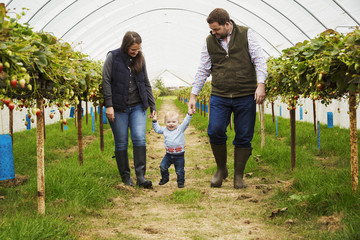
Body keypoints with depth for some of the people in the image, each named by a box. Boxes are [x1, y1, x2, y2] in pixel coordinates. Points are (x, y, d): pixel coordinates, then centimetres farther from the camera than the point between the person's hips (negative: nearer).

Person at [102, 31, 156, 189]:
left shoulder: (140, 59, 9)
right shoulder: (113, 57, -3)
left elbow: (146, 83, 15)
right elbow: (106, 81, -6)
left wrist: (152, 106, 13)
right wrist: (108, 105, -13)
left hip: (138, 107, 3)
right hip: (118, 108, -3)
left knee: (139, 139, -10)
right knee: (121, 143, 2)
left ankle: (140, 176, -9)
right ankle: (125, 176, 14)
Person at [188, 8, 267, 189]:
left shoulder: (246, 35, 2)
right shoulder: (209, 42, 9)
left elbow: (259, 60, 0)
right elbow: (202, 70, 14)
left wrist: (261, 85, -12)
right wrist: (193, 95, 11)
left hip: (245, 96, -2)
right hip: (219, 96, 2)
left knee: (243, 137, 1)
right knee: (215, 131, -12)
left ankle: (239, 176, 15)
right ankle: (221, 169, 12)